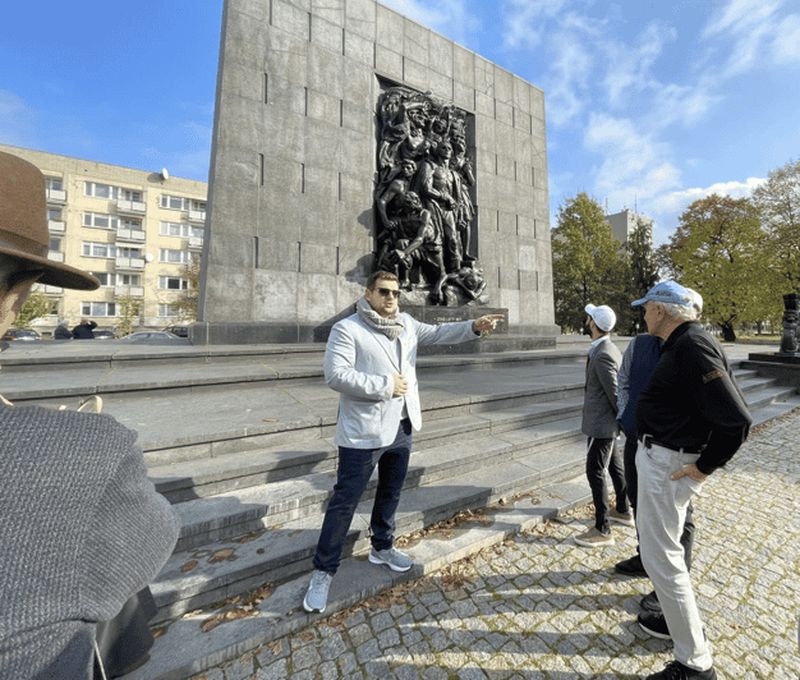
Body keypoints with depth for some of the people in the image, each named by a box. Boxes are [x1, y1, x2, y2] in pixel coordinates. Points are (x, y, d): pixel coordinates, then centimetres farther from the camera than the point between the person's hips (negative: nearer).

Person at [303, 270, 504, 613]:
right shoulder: (347, 328, -14)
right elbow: (335, 375, -22)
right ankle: (323, 570, 27)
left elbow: (438, 333, 9)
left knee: (391, 493, 23)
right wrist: (385, 385, -21)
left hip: (401, 427, 7)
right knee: (345, 501, 6)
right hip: (363, 432, -6)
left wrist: (474, 326, -6)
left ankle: (382, 547, 47)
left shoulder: (405, 323, 7)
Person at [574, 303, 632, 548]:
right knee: (614, 466, 23)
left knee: (595, 472, -1)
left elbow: (615, 392, -21)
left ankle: (602, 530, 11)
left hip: (601, 422, -10)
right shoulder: (606, 348, 7)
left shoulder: (602, 355, -24)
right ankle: (623, 511, 41)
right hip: (604, 420, 10)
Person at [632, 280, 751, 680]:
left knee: (660, 557, 2)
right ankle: (677, 620, 43)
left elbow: (737, 421, -25)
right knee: (657, 545, 24)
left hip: (667, 464, -10)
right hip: (656, 454, 10)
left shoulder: (693, 347, -22)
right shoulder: (679, 344, 9)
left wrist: (703, 467, -15)